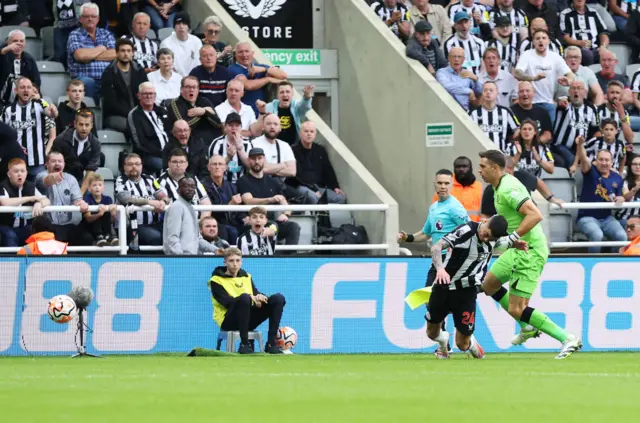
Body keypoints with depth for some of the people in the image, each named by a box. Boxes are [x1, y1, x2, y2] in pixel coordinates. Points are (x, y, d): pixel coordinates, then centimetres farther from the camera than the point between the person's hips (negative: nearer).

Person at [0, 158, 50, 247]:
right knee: (11, 236, -35)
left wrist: (39, 203, -28)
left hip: (26, 227, 4)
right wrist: (30, 198, -25)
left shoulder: (30, 187, 6)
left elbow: (47, 201, -1)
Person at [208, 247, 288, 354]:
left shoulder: (246, 277, 18)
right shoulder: (216, 281, -1)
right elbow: (228, 302, -14)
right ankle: (244, 344, -31)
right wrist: (250, 298, -25)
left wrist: (260, 298, -18)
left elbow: (257, 294, 7)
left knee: (278, 298, -9)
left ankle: (271, 344, -16)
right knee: (244, 297, -36)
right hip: (228, 321, -6)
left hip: (249, 320, 6)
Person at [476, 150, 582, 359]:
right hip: (518, 250, 11)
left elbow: (535, 215, -31)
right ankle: (528, 327, 28)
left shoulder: (508, 189, -21)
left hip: (529, 252, -11)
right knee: (488, 284, 23)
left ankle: (568, 339, -12)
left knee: (516, 309, -12)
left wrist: (513, 237, -29)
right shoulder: (501, 186, 11)